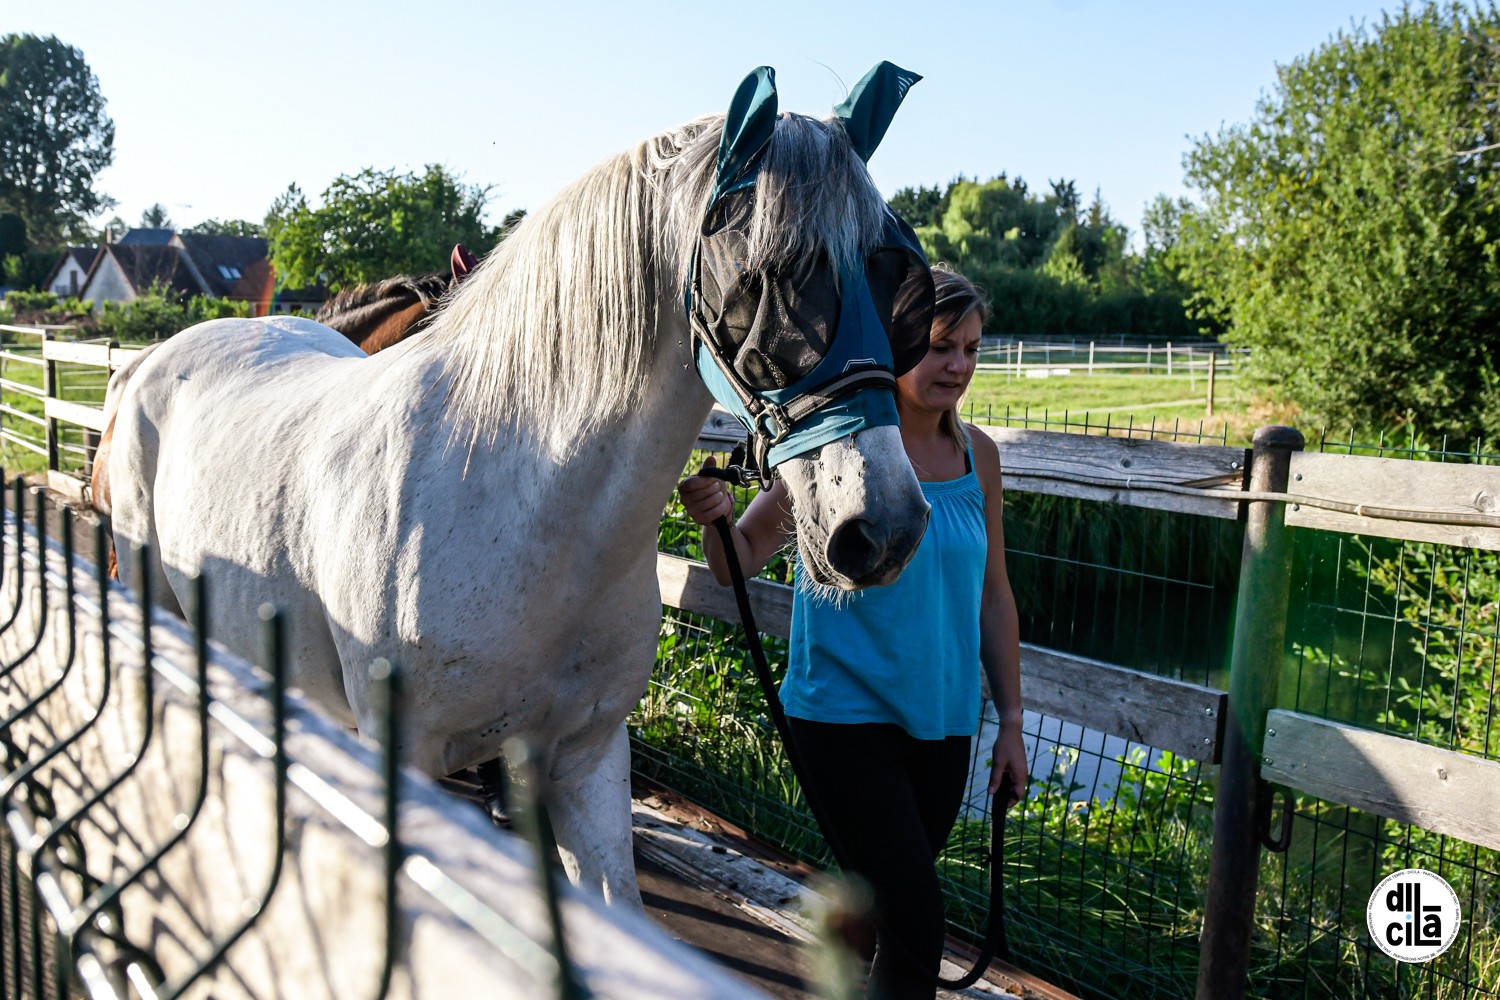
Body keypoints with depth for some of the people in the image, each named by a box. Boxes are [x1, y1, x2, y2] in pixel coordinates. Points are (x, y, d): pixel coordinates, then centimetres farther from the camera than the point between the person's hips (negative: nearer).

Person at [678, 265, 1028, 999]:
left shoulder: (977, 457, 3)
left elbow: (992, 594, 11)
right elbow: (742, 561, -10)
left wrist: (1011, 720, 12)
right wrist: (715, 519, -32)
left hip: (941, 720, 6)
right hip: (844, 714, -5)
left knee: (879, 908, 18)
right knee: (915, 921, -9)